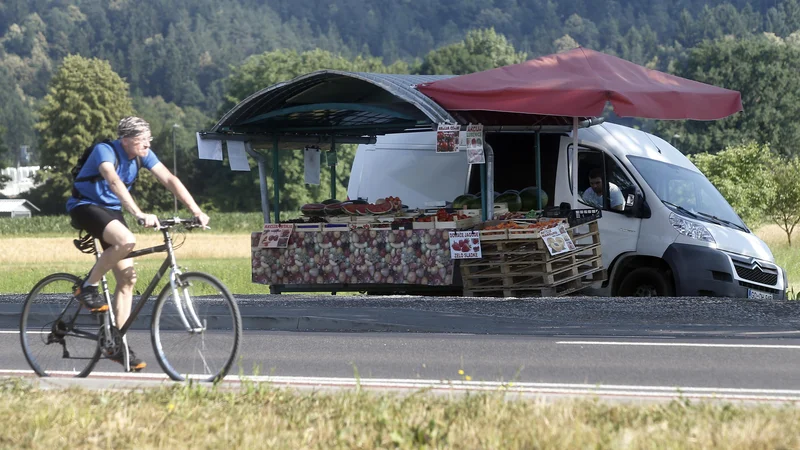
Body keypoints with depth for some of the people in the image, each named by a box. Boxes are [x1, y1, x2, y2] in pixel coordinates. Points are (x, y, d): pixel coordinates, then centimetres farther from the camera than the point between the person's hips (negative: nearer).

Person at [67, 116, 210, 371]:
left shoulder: (143, 156, -5)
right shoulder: (105, 151, -25)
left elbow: (170, 180, -10)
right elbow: (115, 182, -41)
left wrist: (196, 211, -22)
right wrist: (139, 215, -53)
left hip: (111, 211, 7)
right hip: (85, 206, -7)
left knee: (127, 278, -3)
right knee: (126, 240, -35)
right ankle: (88, 287, -15)